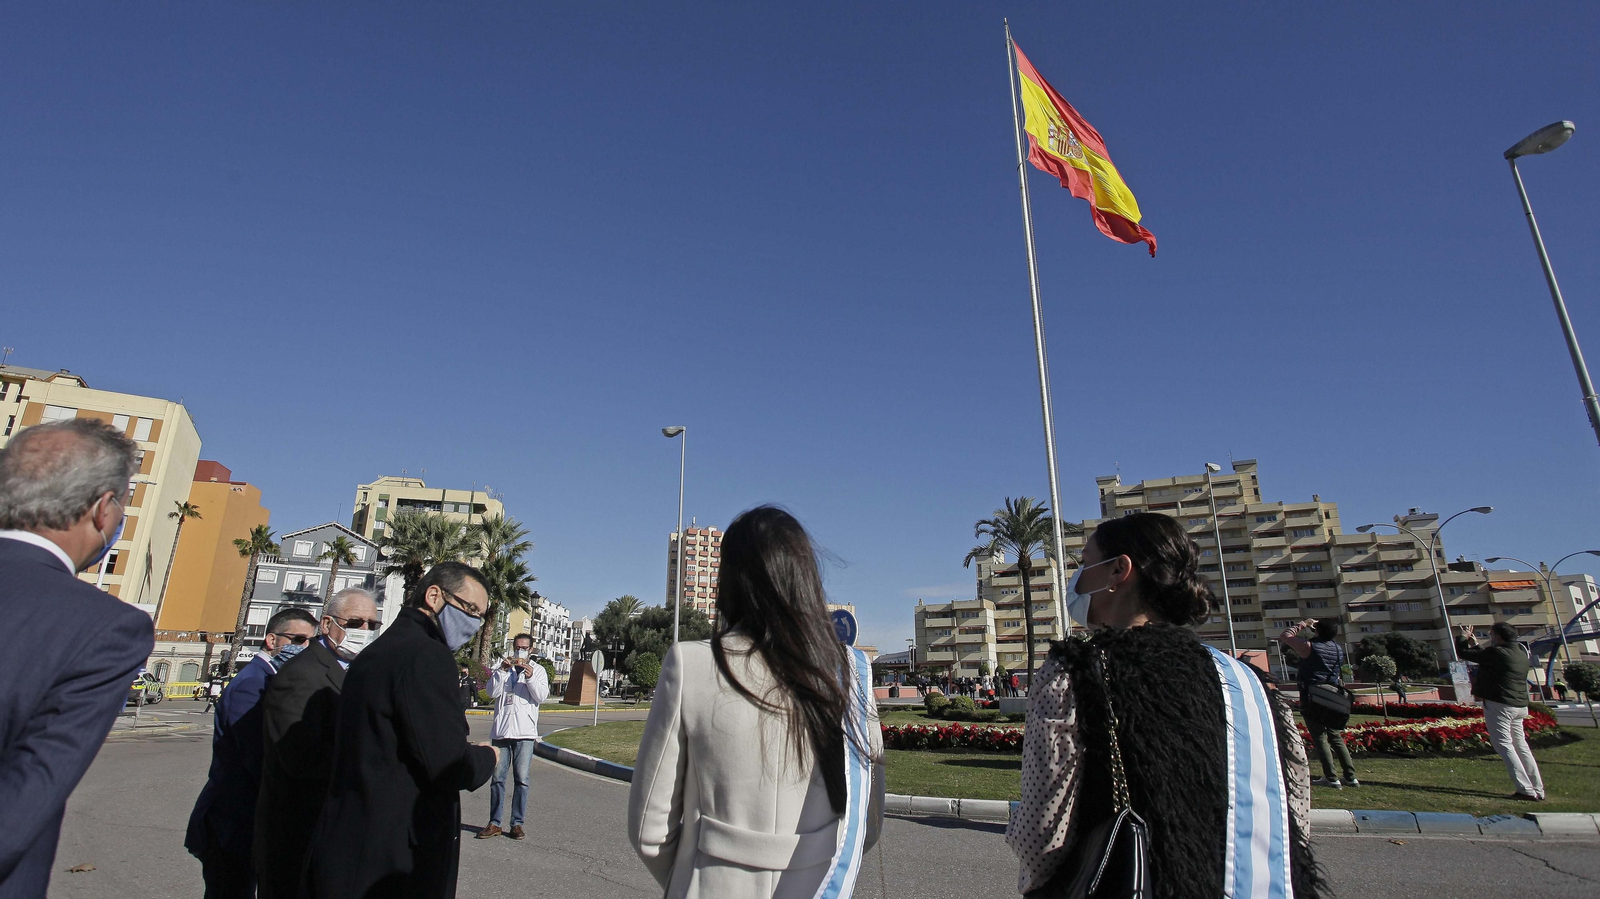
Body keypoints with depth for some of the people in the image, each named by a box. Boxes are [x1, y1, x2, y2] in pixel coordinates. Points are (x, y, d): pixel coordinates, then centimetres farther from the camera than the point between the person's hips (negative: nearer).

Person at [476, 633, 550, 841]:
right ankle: (495, 823, 13)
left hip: (525, 732, -2)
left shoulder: (538, 670, 9)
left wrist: (530, 677, -18)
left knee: (521, 779, -1)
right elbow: (493, 692, -1)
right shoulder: (502, 667, 14)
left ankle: (517, 823, 7)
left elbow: (541, 696, -4)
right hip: (501, 731, 2)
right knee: (497, 778, 5)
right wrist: (503, 670, -11)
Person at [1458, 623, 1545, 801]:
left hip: (1499, 705, -9)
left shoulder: (1496, 652, -16)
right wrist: (1475, 644, 32)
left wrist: (1464, 637, 9)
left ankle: (1526, 790, -9)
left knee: (1504, 745, -5)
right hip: (1519, 706, 9)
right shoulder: (1521, 652, 11)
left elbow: (1463, 653, -9)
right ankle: (1538, 790, 16)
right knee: (1521, 746, 15)